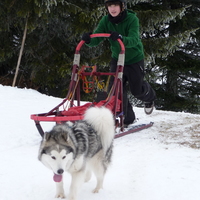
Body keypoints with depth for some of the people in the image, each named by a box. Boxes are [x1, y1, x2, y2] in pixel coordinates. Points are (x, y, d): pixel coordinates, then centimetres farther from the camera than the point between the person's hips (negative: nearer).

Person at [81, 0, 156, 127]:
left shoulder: (132, 19, -23)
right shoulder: (106, 21, -11)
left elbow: (134, 40, -37)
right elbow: (96, 39, -19)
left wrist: (121, 38, -58)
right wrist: (89, 40, -43)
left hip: (135, 59, -3)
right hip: (117, 58, 4)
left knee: (137, 90, 8)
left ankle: (150, 97, 45)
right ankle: (127, 118, 11)